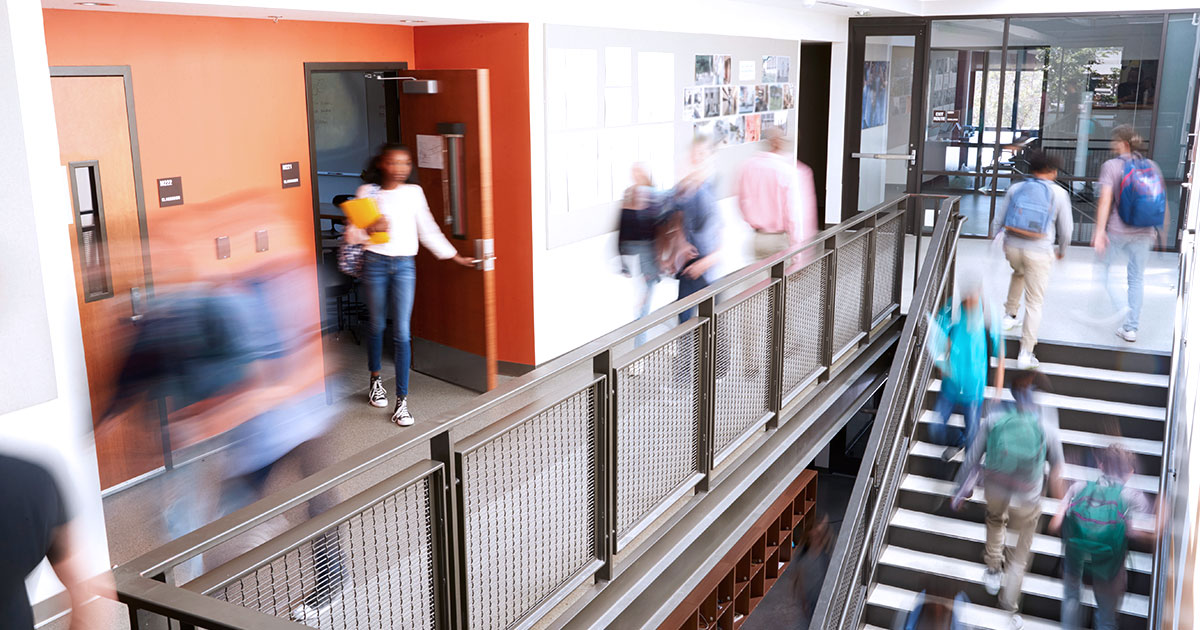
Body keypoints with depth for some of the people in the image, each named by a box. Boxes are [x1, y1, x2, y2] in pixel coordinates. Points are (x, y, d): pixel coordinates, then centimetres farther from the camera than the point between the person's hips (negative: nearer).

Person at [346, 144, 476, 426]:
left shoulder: (414, 192, 4)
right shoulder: (367, 192, 0)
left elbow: (428, 230, 11)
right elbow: (351, 234, 1)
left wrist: (454, 256, 11)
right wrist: (370, 229, -20)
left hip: (404, 265, 0)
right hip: (375, 262, 0)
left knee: (402, 332, -6)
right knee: (377, 326, 13)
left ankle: (402, 400, -2)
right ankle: (376, 381, 38)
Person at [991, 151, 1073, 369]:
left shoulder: (1015, 189, 4)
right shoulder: (1059, 194, -2)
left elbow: (998, 220, 7)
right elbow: (1065, 230, 2)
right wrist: (1062, 250, 21)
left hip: (1012, 247, 3)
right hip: (1038, 252, -3)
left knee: (1019, 273, 39)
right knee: (1034, 303, 5)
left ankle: (1010, 315, 40)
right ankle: (1025, 354, 3)